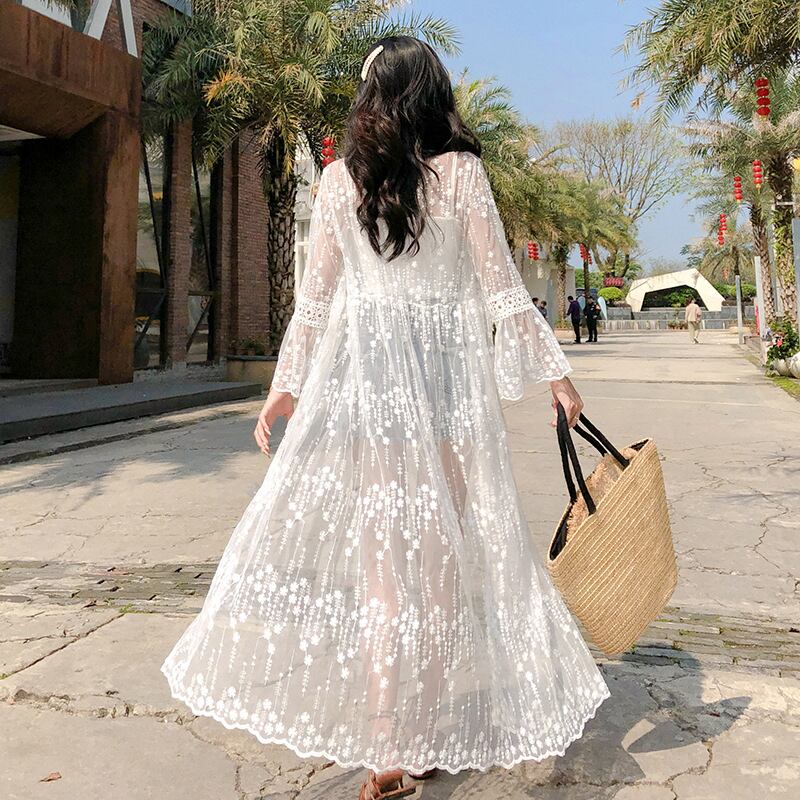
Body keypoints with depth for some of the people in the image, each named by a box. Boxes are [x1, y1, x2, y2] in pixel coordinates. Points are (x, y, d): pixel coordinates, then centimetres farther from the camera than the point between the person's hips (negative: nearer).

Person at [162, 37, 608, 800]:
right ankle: (430, 736, 22)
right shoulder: (460, 170, -1)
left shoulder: (339, 178, 4)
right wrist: (554, 370, 4)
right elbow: (500, 286, -3)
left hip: (364, 372, 2)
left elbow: (316, 293, 5)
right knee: (441, 554, 10)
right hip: (446, 372, -1)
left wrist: (285, 383, 14)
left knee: (382, 556, 7)